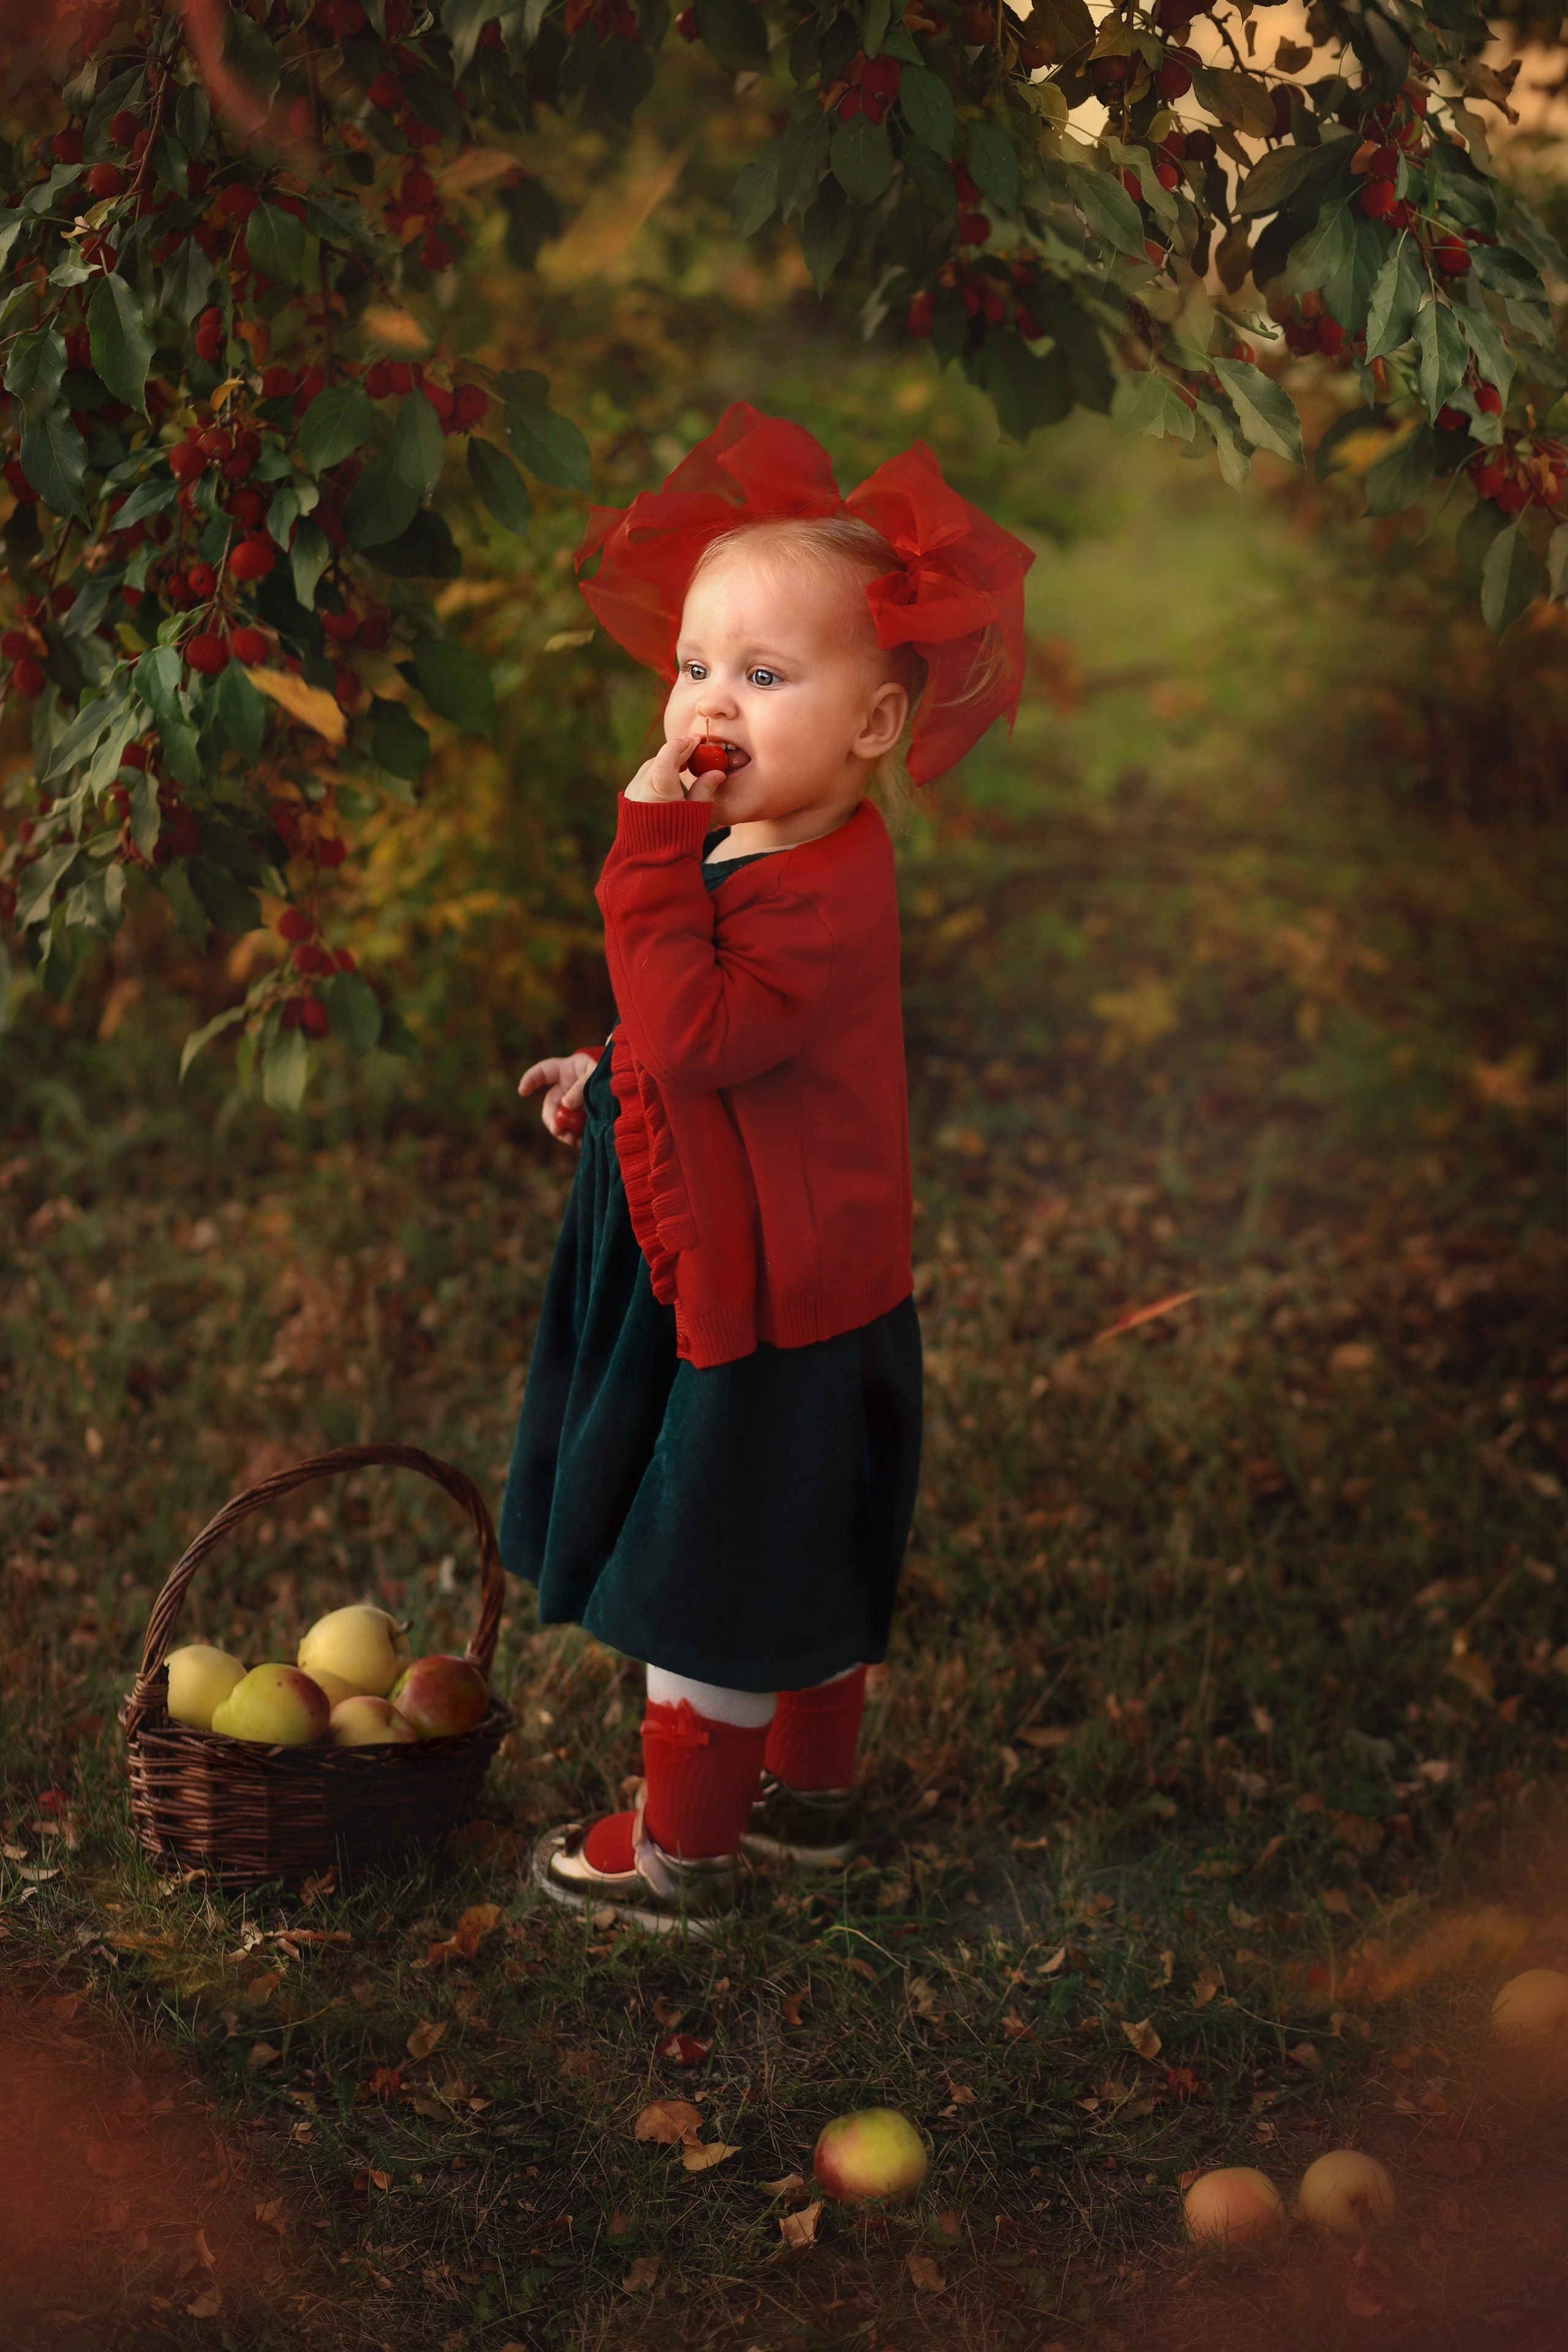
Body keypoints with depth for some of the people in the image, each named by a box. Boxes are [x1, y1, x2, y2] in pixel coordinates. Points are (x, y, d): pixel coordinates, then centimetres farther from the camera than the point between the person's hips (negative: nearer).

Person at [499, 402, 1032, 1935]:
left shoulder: (820, 892, -28)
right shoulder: (761, 852, 5)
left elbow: (696, 1028, -39)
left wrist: (650, 842, -35)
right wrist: (607, 1076, 15)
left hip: (761, 1306, -10)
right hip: (800, 1284, 10)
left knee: (704, 1581, 5)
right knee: (803, 1571, 24)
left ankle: (676, 1852, 20)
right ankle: (811, 1792, 42)